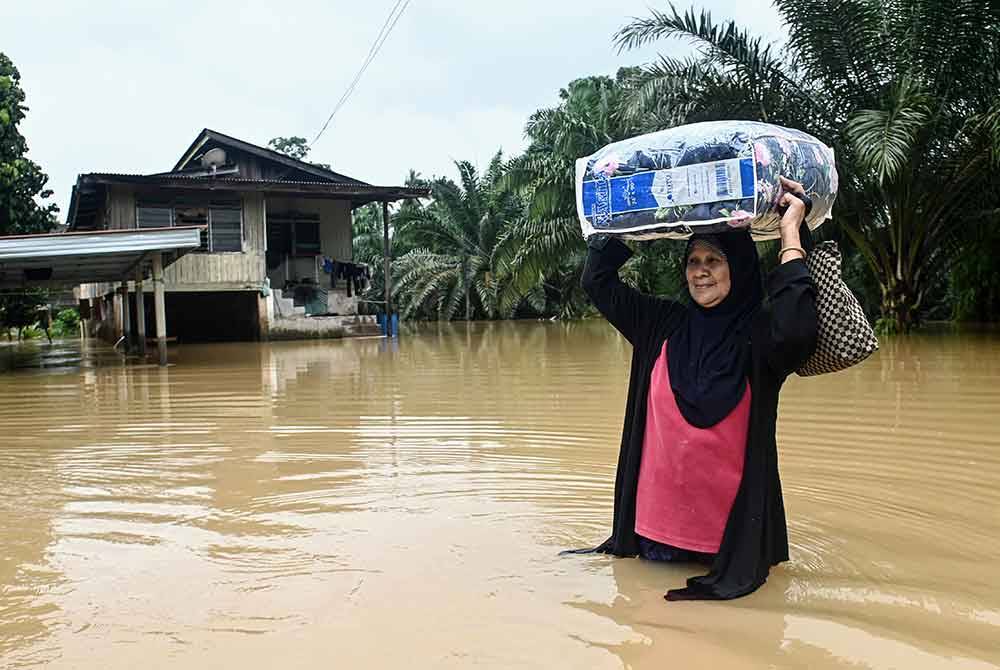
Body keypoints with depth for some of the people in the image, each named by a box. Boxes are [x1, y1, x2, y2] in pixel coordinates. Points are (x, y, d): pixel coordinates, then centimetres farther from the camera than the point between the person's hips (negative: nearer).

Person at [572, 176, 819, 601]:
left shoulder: (758, 332, -10)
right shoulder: (664, 324, 1)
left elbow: (794, 333, -35)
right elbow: (597, 281, 6)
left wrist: (791, 235, -27)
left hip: (729, 514, -3)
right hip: (658, 504, 4)